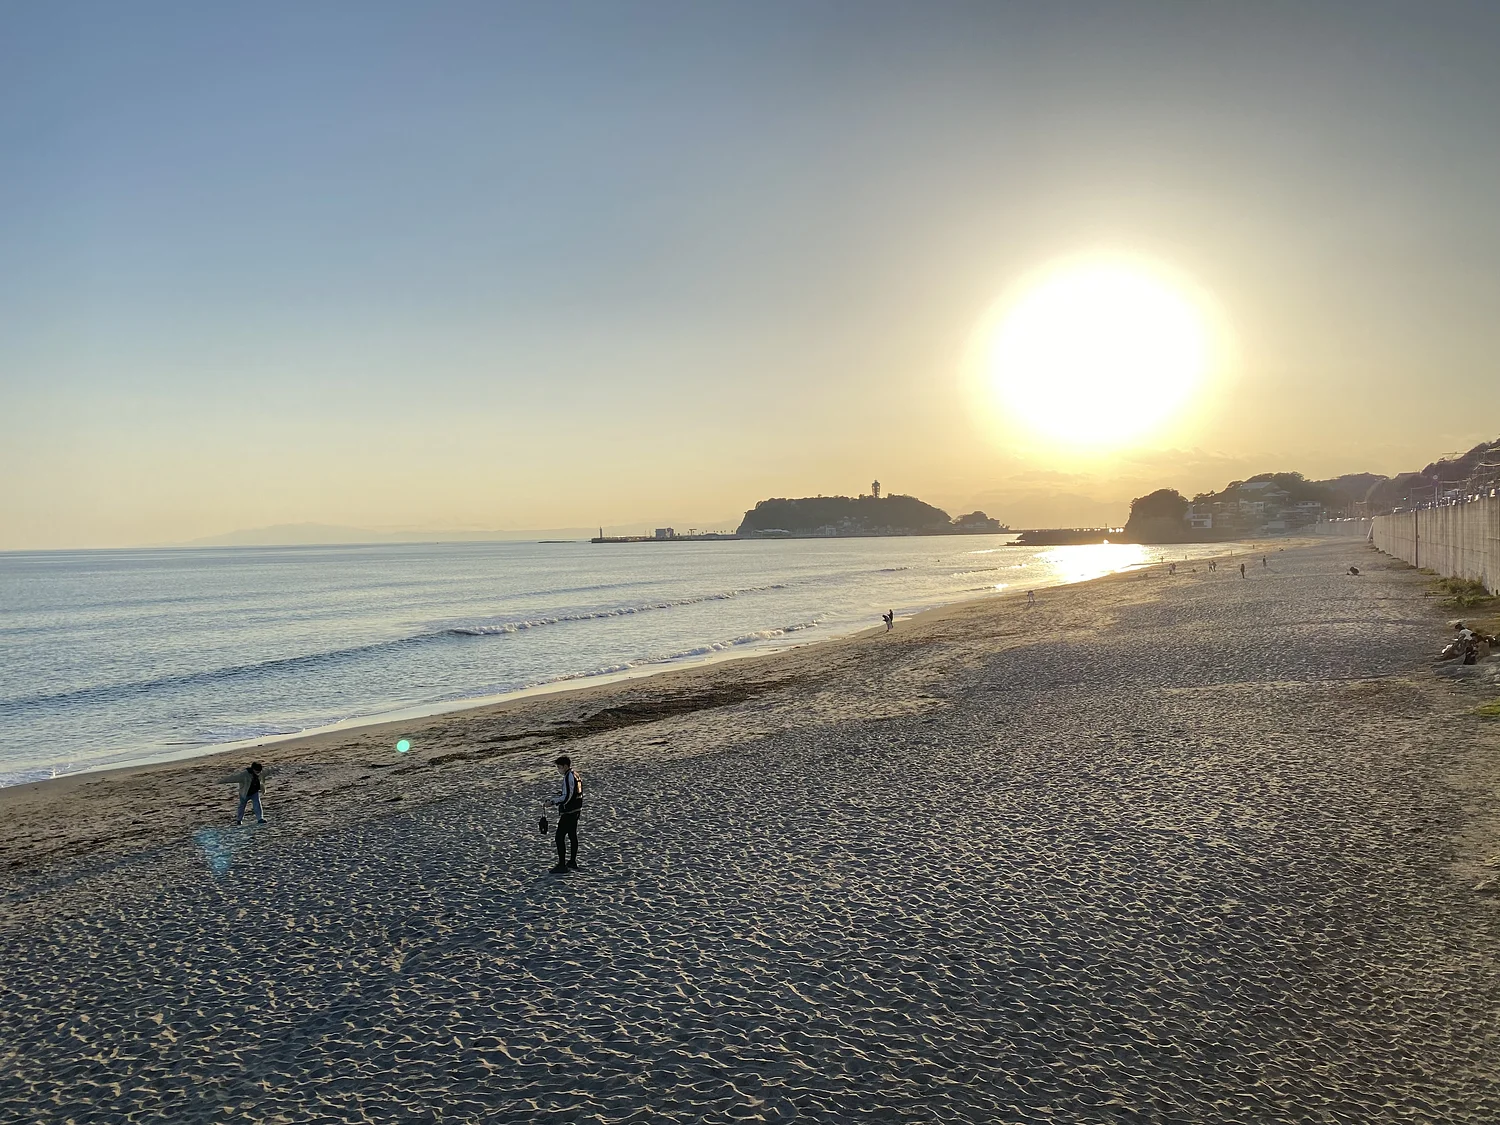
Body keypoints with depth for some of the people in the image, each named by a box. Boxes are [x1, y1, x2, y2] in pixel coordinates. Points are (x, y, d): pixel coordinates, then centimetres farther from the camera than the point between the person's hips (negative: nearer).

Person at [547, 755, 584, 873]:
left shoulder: (568, 777, -18)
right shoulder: (575, 775, 11)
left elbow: (566, 797, -22)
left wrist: (553, 801, -16)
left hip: (568, 812, -10)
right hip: (576, 810, 10)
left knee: (560, 837, -6)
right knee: (572, 836, 18)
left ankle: (562, 865, -6)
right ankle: (572, 862, 29)